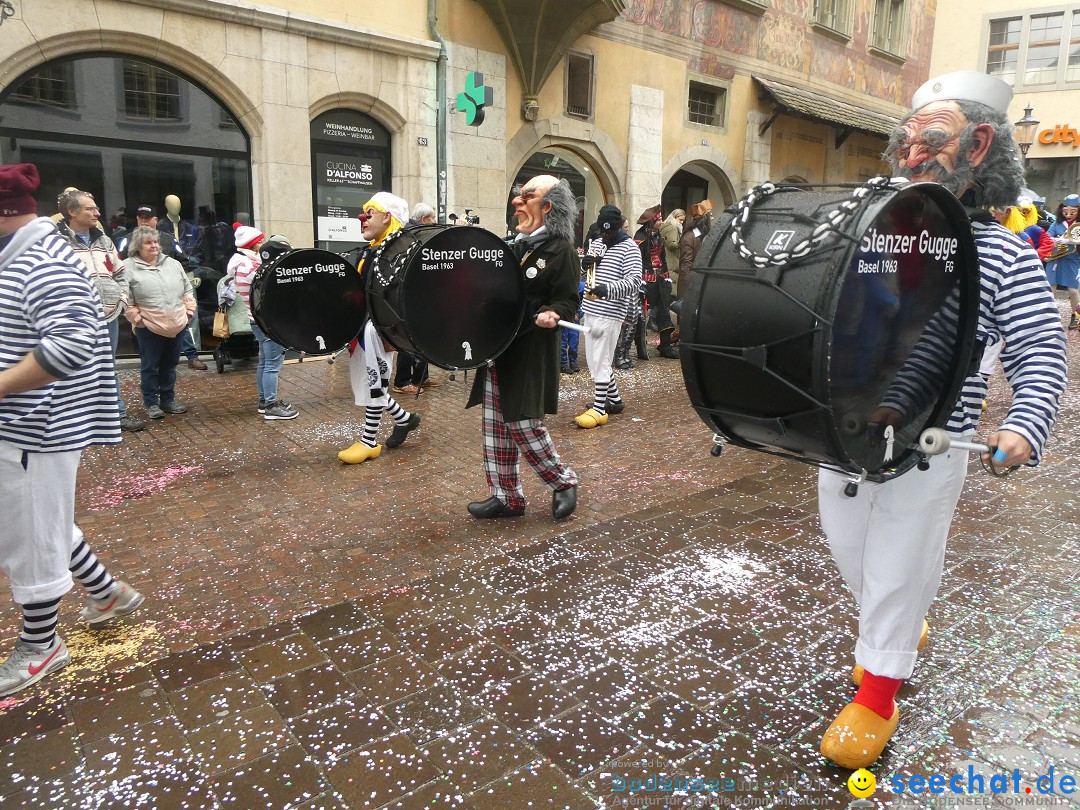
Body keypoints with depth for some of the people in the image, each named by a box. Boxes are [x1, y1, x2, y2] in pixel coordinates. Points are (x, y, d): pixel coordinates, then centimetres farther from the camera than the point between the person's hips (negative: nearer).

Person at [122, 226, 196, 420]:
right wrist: (136, 317, -9)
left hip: (176, 325, 5)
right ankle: (151, 404, 16)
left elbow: (188, 288, 17)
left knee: (170, 364, 14)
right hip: (149, 327, -4)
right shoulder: (128, 267, -4)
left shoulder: (172, 264, 11)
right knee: (150, 366, 5)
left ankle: (168, 400, 26)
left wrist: (189, 310, 7)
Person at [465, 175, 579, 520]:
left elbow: (568, 300, -12)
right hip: (499, 349, 8)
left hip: (531, 354, -8)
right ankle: (506, 496, 22)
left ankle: (564, 482, 17)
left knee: (523, 425, -6)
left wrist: (551, 314, -31)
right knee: (497, 427, 10)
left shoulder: (561, 249, -8)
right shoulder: (516, 245, 15)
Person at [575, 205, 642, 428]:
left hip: (609, 314, -8)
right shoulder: (596, 244, 15)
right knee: (594, 360, 14)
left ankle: (599, 409, 2)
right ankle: (615, 399, 28)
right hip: (590, 311, 8)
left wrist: (608, 289, -33)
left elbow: (634, 281, -18)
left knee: (600, 362, -6)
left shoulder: (629, 248, -8)